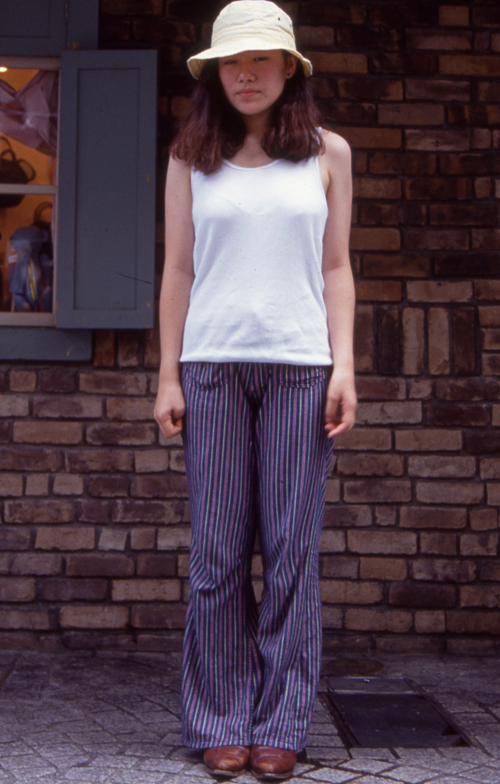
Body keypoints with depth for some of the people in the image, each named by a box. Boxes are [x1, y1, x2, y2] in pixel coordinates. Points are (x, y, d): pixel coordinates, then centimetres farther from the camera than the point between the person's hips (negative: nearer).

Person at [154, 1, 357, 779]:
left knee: (292, 547, 0)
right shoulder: (191, 156, 11)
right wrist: (169, 376, 3)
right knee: (218, 549, 1)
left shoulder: (327, 154, 11)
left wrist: (344, 366, -1)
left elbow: (335, 269, 9)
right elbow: (178, 270, 10)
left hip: (300, 364, 0)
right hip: (213, 364, 0)